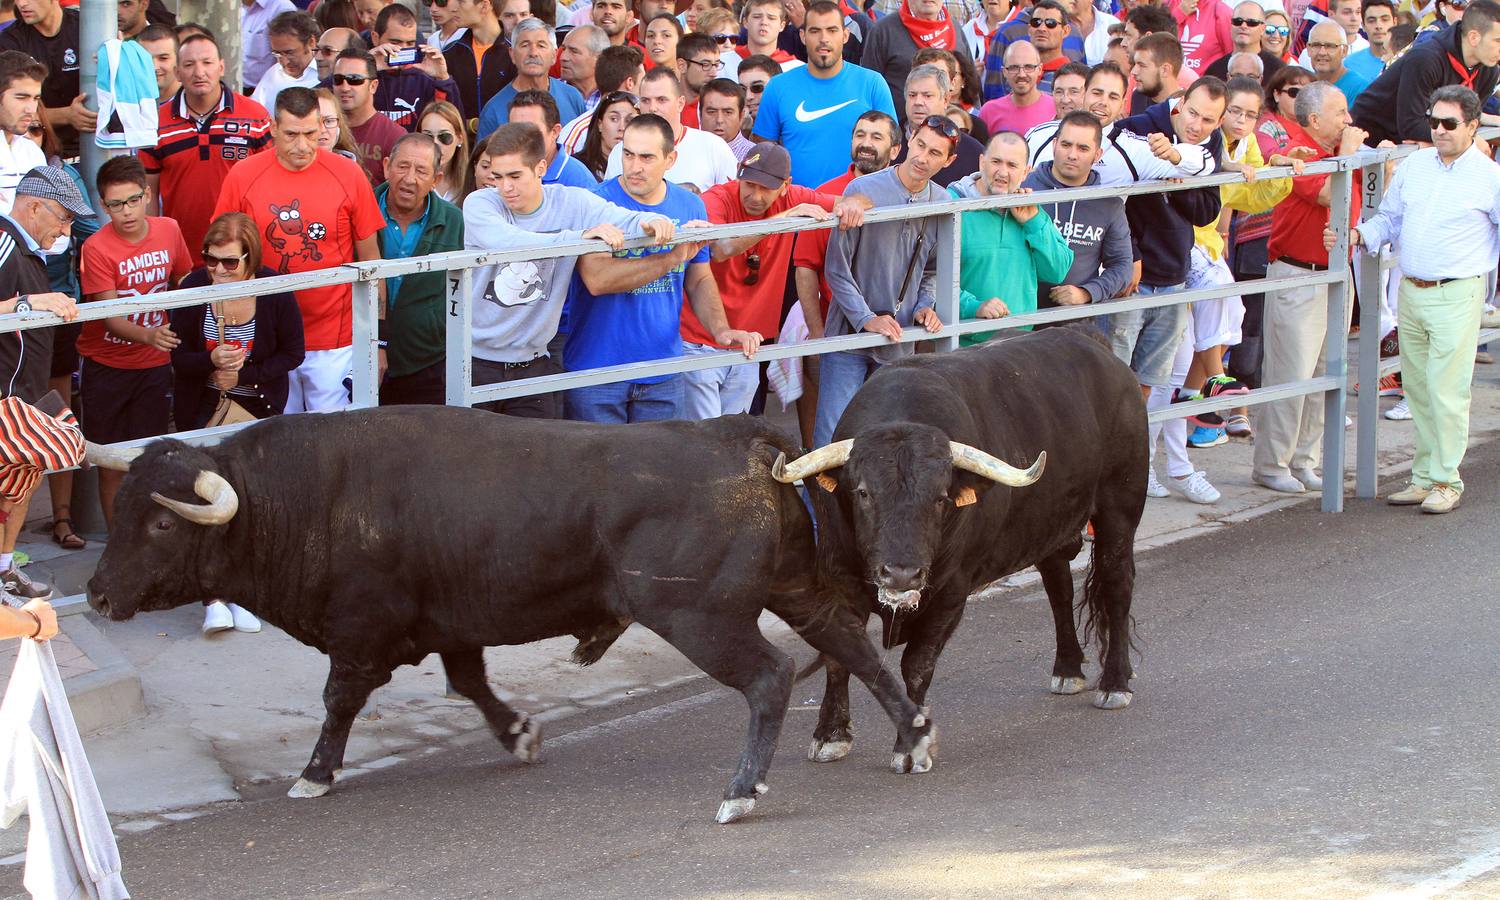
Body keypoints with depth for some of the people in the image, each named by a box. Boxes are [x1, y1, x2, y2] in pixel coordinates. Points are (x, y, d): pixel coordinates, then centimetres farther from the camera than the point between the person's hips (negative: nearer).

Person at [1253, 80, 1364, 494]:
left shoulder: (1340, 151, 13)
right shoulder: (1298, 153, -13)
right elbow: (1330, 194, -27)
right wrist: (1347, 150, -16)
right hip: (1297, 277, -8)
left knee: (1323, 372, 10)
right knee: (1290, 372, -6)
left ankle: (1304, 460, 17)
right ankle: (1271, 465, 1)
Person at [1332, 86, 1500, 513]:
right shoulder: (1413, 166, 10)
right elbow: (1388, 219, 18)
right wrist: (1356, 235, 1)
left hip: (1457, 297, -5)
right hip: (1410, 293, 5)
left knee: (1446, 391, -8)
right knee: (1417, 389, 9)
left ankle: (1446, 482, 1)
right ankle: (1424, 476, 17)